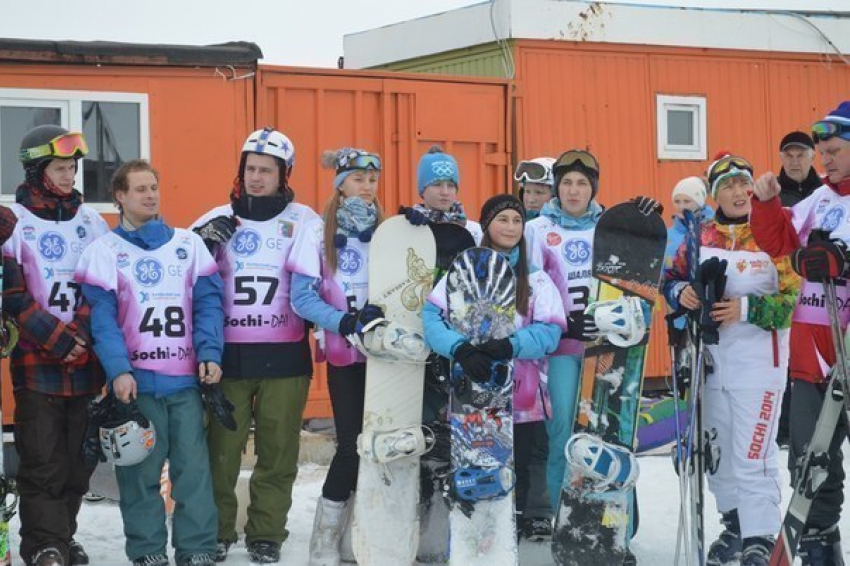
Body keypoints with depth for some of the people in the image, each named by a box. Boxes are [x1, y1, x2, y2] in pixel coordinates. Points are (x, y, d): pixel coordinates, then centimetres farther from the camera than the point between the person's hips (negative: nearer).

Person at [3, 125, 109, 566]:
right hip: (36, 363, -4)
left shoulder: (91, 221, 12)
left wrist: (80, 335, -7)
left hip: (86, 363, 4)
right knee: (42, 459, -6)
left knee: (79, 459, 7)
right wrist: (60, 340, -11)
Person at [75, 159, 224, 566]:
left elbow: (209, 302, 7)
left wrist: (210, 354, -7)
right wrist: (118, 371, -16)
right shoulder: (104, 251, 4)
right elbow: (101, 316, -4)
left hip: (187, 378, 2)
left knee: (193, 464, 0)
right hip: (135, 379, -2)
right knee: (140, 469, 3)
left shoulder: (189, 244, 11)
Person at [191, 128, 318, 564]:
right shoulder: (216, 220, 7)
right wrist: (202, 243, -10)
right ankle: (217, 530, 17)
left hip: (284, 355, -1)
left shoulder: (304, 221, 3)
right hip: (227, 353, 1)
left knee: (277, 450, 4)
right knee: (221, 448, 3)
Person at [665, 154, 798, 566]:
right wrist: (683, 293, -4)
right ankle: (734, 525, 32)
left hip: (759, 358, -6)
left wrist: (747, 308, -20)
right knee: (717, 451, 16)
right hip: (711, 356, 6)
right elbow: (673, 279, 17)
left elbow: (796, 297, -11)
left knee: (752, 455, -9)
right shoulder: (700, 236, 7)